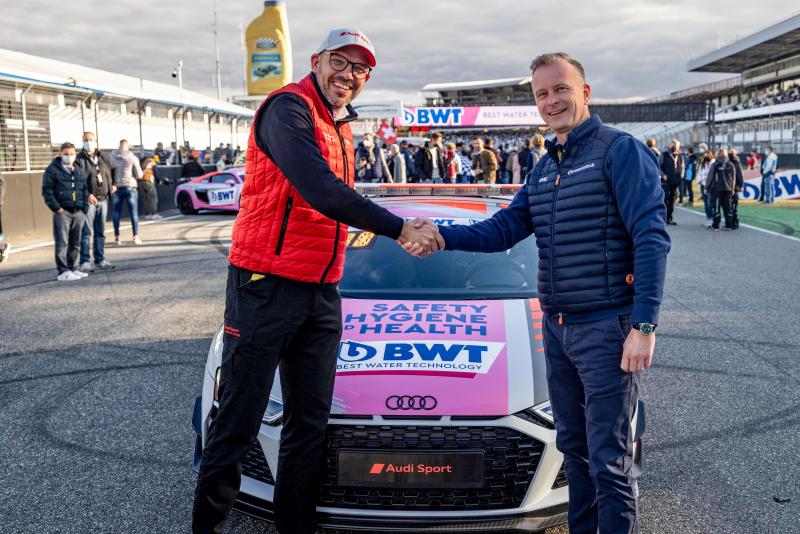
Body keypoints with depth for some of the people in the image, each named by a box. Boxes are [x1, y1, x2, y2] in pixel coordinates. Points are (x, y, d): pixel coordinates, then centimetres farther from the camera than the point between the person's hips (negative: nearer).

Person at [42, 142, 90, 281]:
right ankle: (63, 272, -5)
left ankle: (72, 269, 19)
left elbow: (85, 191, 20)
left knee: (75, 243, 10)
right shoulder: (53, 170, -2)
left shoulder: (79, 172, 17)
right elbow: (47, 190, -7)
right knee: (62, 243, -6)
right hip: (62, 212, -6)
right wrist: (56, 207, -14)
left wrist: (84, 208, 9)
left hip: (78, 212, 6)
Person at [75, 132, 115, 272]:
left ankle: (100, 260, 20)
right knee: (87, 232, -7)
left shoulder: (102, 157, 13)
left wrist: (112, 184, 21)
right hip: (88, 200, -6)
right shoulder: (79, 159, -6)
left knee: (100, 232, 12)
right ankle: (85, 262, -4)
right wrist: (87, 194, -25)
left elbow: (111, 170, 32)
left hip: (103, 199, 6)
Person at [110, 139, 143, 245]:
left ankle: (116, 237, 9)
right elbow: (139, 175, -3)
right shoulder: (132, 157, -6)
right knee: (134, 212, 4)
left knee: (116, 212, 9)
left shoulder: (112, 156, -3)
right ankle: (135, 237, 2)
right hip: (130, 187, -2)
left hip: (117, 187, 2)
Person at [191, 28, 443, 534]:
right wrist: (399, 229, -24)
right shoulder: (289, 108, -12)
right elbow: (320, 191, -25)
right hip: (266, 288, -8)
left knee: (310, 425, 11)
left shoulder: (342, 131, 17)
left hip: (321, 296, 8)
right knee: (238, 423, 0)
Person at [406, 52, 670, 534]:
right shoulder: (545, 168, 15)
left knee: (609, 459, -3)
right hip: (557, 328, 8)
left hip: (607, 328, -8)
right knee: (573, 447, 18)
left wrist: (644, 325, -22)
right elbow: (504, 229, 10)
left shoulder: (621, 151, -9)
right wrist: (443, 236, -6)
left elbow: (652, 238, -16)